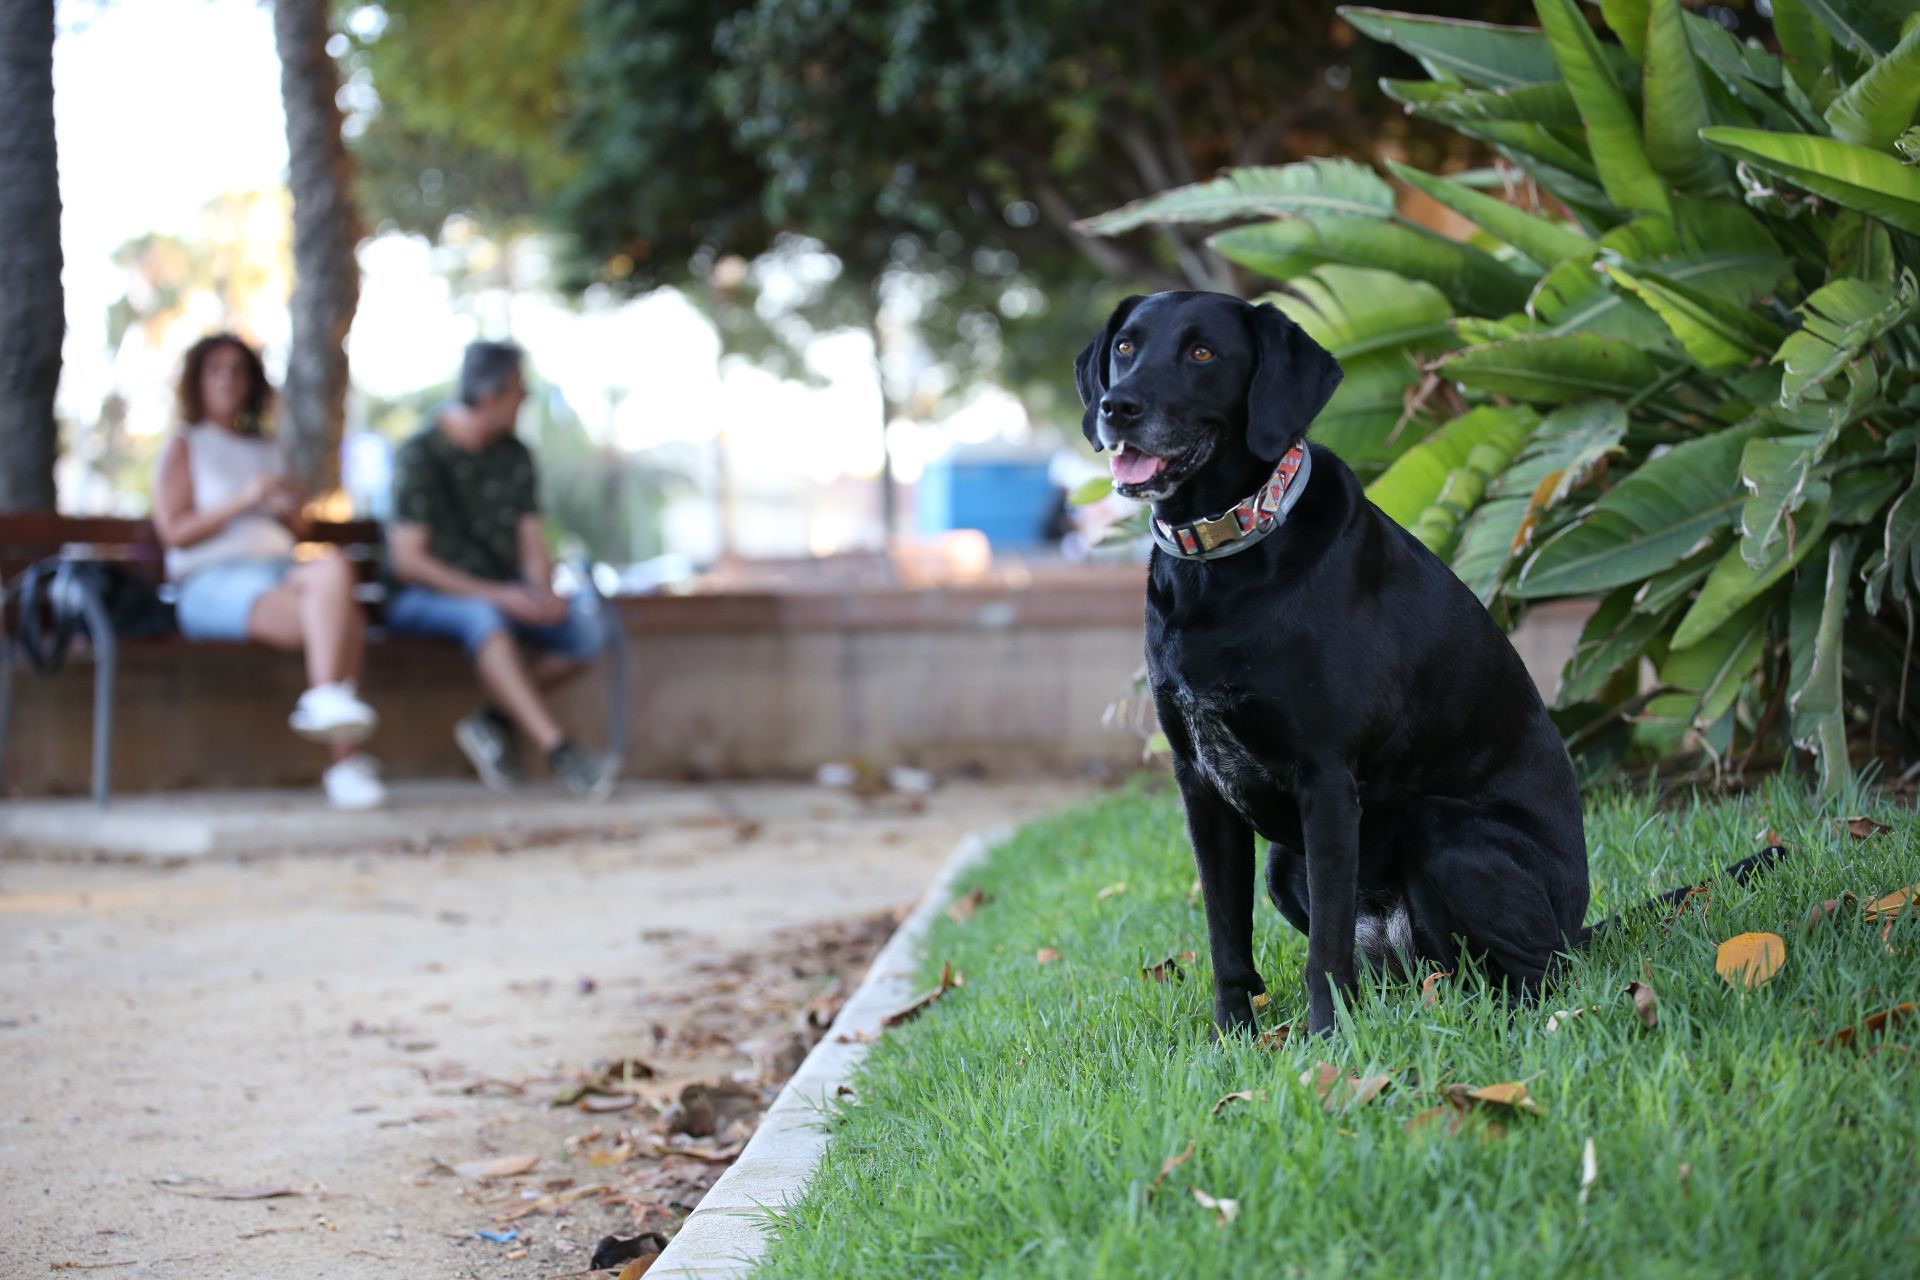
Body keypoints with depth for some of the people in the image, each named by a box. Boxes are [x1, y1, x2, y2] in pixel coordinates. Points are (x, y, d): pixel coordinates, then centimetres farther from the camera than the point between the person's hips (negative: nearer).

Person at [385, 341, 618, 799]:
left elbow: (532, 543, 7)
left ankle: (492, 721, -13)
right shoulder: (421, 455, -11)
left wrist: (543, 592, -16)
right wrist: (495, 594, -25)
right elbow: (407, 560, -17)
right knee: (482, 616, -40)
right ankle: (561, 753, -46)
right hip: (424, 599, -6)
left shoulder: (514, 455, 8)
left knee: (588, 628, -19)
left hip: (500, 594, 6)